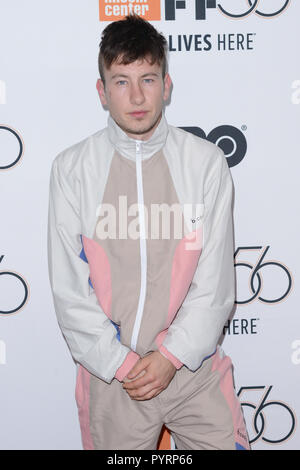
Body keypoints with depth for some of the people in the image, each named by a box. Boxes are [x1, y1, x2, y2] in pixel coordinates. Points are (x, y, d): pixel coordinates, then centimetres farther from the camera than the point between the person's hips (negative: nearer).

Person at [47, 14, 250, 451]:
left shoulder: (206, 161, -2)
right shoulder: (71, 168, -3)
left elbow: (214, 282, -3)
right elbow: (69, 288, -4)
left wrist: (172, 355, -10)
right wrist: (121, 363, -9)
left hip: (193, 364, 0)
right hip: (108, 373, 0)